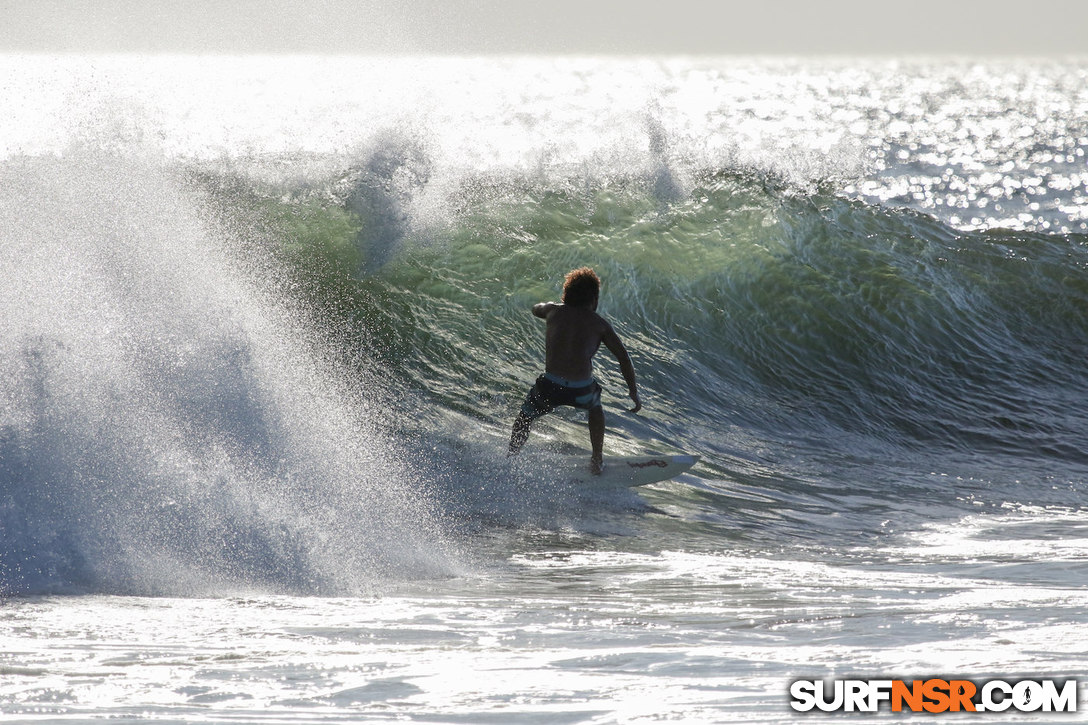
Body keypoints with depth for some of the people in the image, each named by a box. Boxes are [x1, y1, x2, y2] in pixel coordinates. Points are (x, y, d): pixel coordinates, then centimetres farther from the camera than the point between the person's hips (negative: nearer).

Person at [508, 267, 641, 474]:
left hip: (550, 386, 0)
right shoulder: (599, 323, 11)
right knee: (595, 406, 37)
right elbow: (624, 358, 12)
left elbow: (536, 309, 40)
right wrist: (634, 392, 20)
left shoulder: (554, 311, 15)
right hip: (582, 390, 0)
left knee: (524, 417, 29)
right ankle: (597, 460, 39)